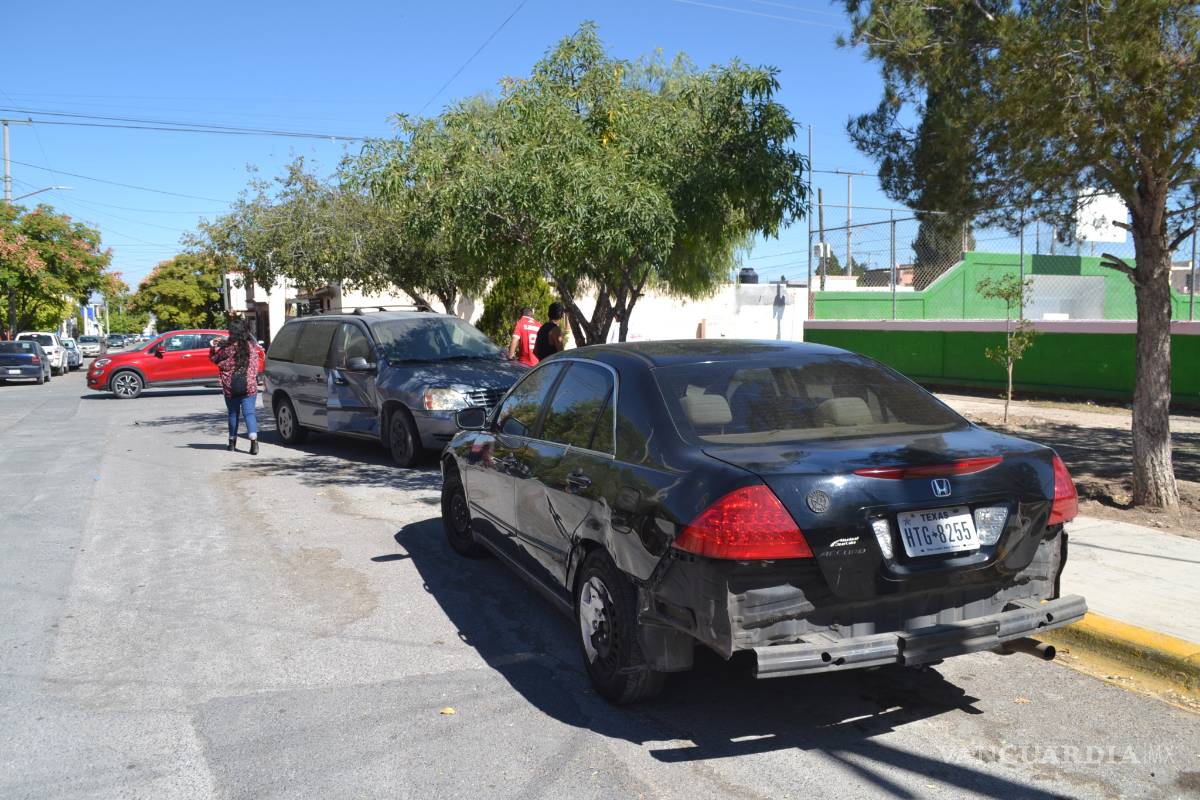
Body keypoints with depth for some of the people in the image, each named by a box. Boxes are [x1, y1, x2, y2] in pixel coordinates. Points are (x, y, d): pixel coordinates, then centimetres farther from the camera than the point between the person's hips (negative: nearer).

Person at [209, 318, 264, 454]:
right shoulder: (252, 346, -1)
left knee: (233, 413, 15)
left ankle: (232, 442, 23)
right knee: (249, 412, -2)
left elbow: (214, 359, 6)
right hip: (249, 386, 1)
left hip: (230, 387, -1)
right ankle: (254, 440, -21)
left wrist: (213, 347, 17)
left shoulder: (228, 348, -8)